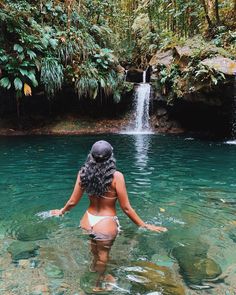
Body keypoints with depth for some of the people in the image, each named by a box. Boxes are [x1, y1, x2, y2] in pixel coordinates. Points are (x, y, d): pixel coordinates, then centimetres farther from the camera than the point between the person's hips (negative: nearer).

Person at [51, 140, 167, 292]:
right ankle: (99, 284, 46)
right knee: (103, 256, 22)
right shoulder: (116, 176, -19)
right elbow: (126, 208, -14)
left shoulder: (83, 173, -8)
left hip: (88, 221, 4)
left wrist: (62, 211, 22)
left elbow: (73, 201, 1)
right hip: (105, 224, -4)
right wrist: (144, 225, -2)